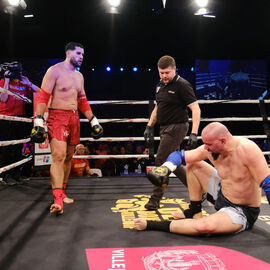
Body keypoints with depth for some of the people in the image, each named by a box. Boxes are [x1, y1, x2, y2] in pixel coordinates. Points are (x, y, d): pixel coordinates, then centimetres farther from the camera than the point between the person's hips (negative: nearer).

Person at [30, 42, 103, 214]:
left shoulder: (79, 76, 18)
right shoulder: (55, 71, -4)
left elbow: (83, 101, 23)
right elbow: (43, 97, -10)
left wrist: (93, 121, 19)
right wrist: (39, 121, -19)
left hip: (74, 118, 7)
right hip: (57, 116, -7)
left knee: (68, 157, 9)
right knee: (59, 156, -17)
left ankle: (62, 192, 20)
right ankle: (58, 200, -19)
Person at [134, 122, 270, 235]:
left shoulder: (246, 149, -29)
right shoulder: (210, 149, -11)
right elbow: (179, 154, -2)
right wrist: (166, 168, -23)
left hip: (242, 212, -7)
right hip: (222, 194, 7)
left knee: (205, 226, -34)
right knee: (193, 165, 8)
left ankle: (150, 225, -16)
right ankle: (195, 212, 15)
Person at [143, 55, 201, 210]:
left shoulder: (182, 85, -13)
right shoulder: (161, 85, 13)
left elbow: (195, 109, -17)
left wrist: (194, 134, -26)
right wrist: (149, 127, 17)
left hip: (176, 128, -9)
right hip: (165, 128, 9)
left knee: (161, 162, -7)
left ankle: (156, 199, 5)